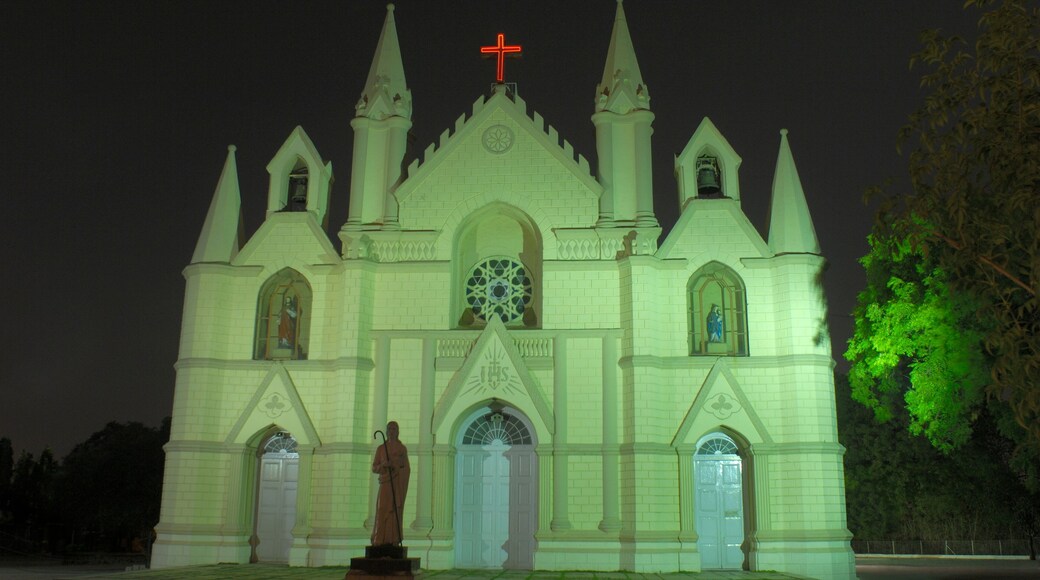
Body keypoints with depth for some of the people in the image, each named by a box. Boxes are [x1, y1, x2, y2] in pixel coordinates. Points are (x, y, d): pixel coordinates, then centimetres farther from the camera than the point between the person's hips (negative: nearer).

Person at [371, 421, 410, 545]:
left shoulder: (403, 448, 7)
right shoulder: (380, 448, 8)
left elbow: (407, 469, 7)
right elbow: (374, 468, 6)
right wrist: (383, 465, -15)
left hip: (399, 485, 0)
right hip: (385, 484, 0)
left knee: (396, 512, -5)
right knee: (382, 511, -9)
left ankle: (394, 540, -3)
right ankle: (379, 542, -8)